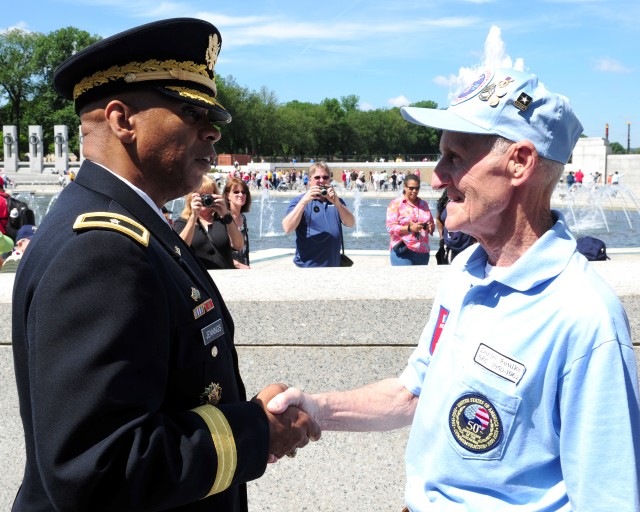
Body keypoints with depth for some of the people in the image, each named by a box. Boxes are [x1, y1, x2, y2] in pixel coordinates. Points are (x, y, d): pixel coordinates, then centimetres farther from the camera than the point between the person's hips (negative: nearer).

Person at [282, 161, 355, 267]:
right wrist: (304, 201, -25)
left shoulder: (336, 201, 11)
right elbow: (287, 228, -16)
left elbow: (350, 223, -6)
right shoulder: (299, 201, 0)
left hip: (333, 264, 4)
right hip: (306, 265, -4)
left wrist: (337, 203, -22)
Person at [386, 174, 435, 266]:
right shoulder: (396, 204, 1)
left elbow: (432, 224, 21)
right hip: (402, 252, -5)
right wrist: (410, 228, -21)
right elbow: (391, 227, -8)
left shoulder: (424, 204, 16)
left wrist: (430, 228, -3)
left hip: (422, 252, 5)